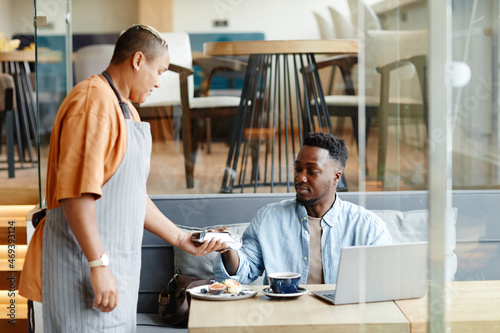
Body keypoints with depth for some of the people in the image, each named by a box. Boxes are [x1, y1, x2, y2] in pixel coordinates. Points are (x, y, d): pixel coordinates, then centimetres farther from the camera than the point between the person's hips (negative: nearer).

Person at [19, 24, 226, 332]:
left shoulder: (127, 110, 19)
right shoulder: (93, 102, -14)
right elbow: (77, 193, -23)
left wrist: (180, 238, 20)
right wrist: (98, 266, -25)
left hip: (116, 262, 10)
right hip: (87, 264, -10)